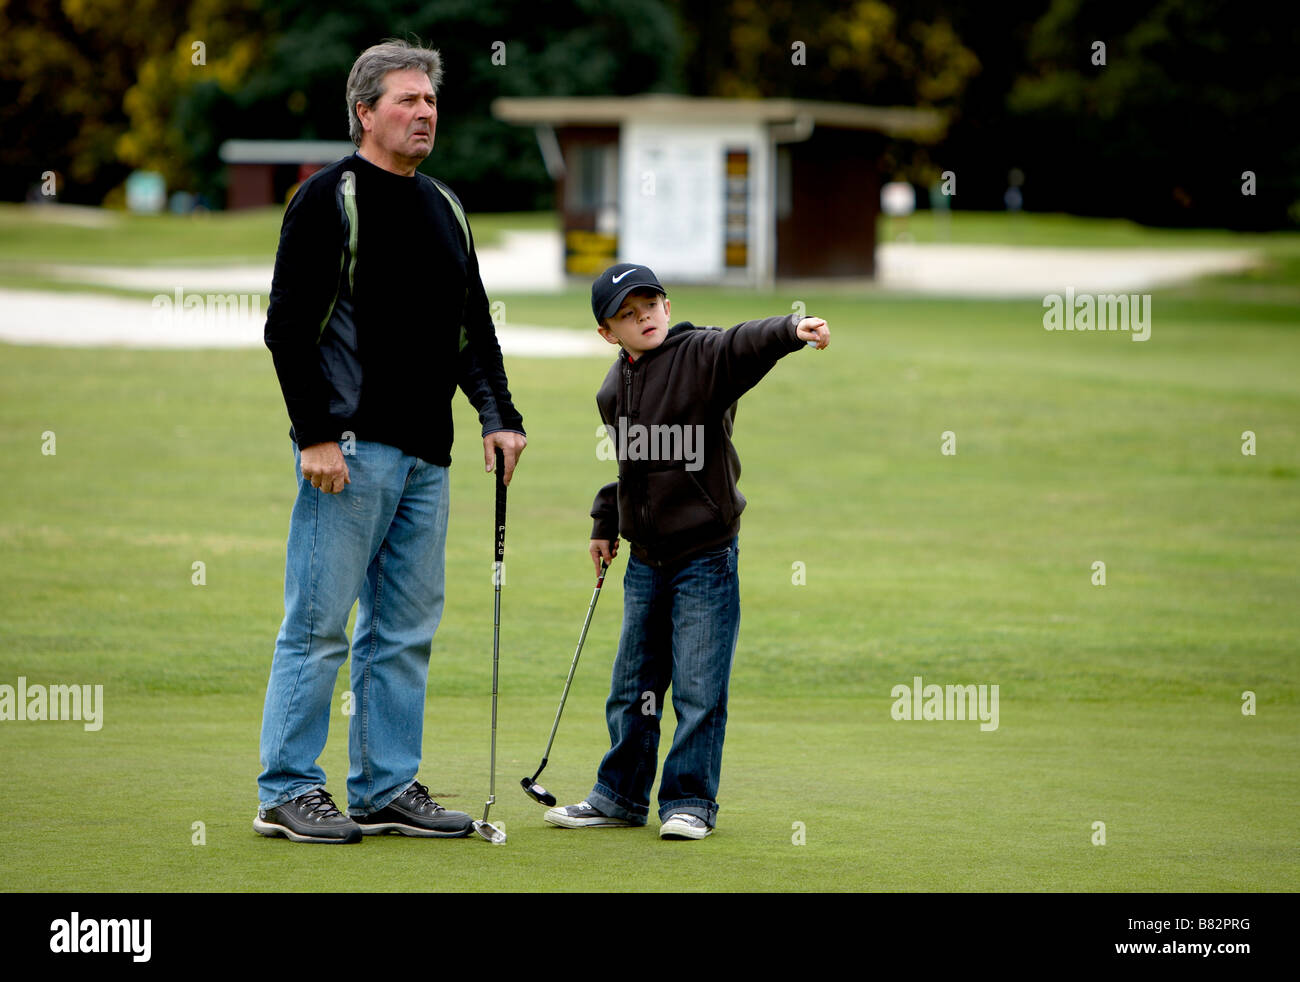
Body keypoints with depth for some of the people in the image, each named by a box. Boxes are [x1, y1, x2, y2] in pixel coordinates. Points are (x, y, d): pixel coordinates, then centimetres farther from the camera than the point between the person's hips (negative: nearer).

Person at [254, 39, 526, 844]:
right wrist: (317, 433, -16)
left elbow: (474, 326, 22)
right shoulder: (330, 198, -5)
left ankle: (388, 788, 15)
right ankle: (289, 791, 0)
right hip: (350, 449, -8)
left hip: (427, 454, 8)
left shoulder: (445, 208, 17)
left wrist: (500, 414, 9)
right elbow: (289, 324, -10)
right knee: (320, 624, -5)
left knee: (407, 630, 9)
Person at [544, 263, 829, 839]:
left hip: (705, 555, -6)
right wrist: (605, 524, 23)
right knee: (632, 687, 14)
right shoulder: (614, 392, 9)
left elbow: (745, 345, -31)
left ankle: (690, 801, 6)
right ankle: (621, 796, 26)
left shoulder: (700, 355, -10)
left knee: (698, 688, -4)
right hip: (645, 559, 6)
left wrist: (792, 331, -50)